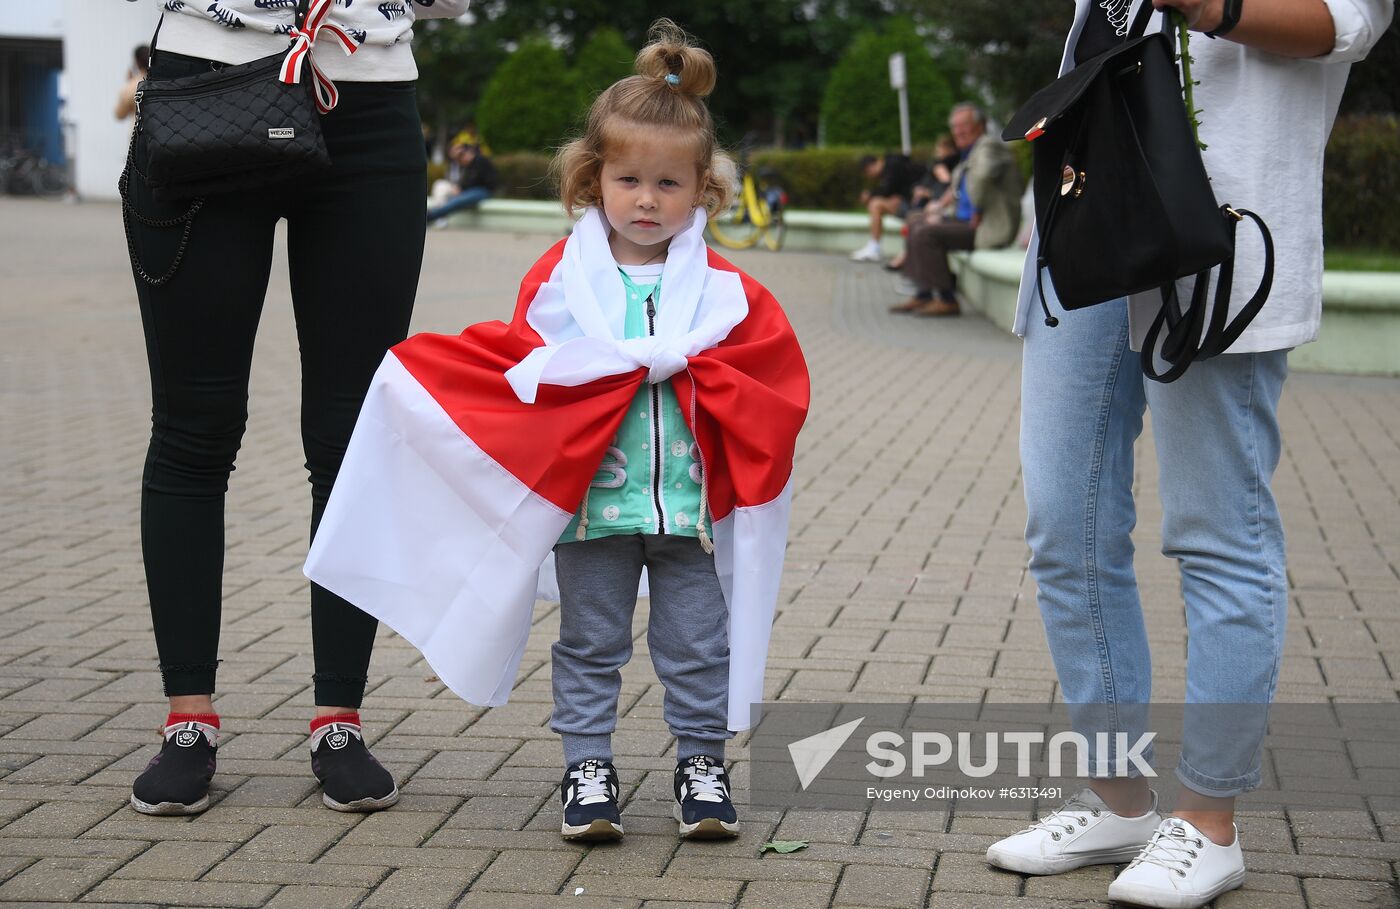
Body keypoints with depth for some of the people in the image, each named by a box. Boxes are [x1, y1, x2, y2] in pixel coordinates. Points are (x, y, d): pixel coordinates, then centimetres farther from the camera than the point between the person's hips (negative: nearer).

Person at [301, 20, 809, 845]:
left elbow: (776, 375, -2)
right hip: (589, 503, 0)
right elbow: (520, 363, 2)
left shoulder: (723, 287, 2)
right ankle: (588, 764, 19)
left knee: (698, 643, 7)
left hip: (690, 502, 1)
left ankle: (703, 761, 20)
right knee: (591, 643, 9)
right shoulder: (563, 276, 1)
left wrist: (691, 372, -12)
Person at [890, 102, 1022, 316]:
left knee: (925, 233, -21)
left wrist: (978, 213, -27)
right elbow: (957, 188, 30)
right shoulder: (969, 152, 19)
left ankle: (947, 301, -17)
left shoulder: (988, 146, -14)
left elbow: (983, 176, -35)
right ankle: (923, 295, 9)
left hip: (989, 229, -11)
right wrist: (940, 206, 14)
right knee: (916, 225, 13)